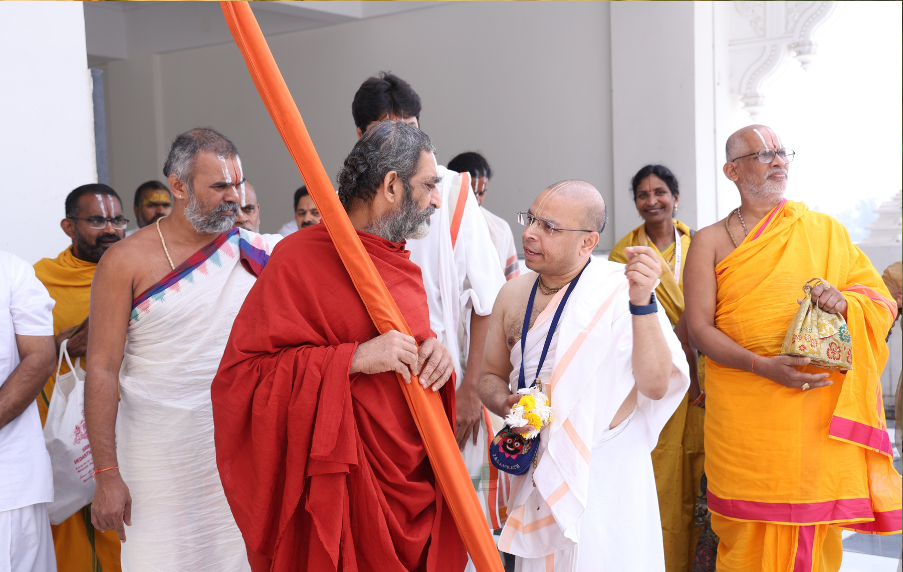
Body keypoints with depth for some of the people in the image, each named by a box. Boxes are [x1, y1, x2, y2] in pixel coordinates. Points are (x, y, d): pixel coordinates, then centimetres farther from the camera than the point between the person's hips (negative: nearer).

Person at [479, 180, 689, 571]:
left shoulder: (620, 289, -15)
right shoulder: (513, 294, 1)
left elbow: (655, 386, -24)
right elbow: (491, 376, 12)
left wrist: (643, 302, -35)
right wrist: (506, 403, -9)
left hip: (606, 472, -5)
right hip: (535, 469, 5)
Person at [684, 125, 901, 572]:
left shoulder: (826, 231, 12)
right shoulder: (710, 242, 5)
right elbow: (699, 329, -3)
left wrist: (844, 301, -12)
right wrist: (763, 366, -19)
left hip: (822, 414, 2)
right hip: (744, 418, -2)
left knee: (815, 534, 5)